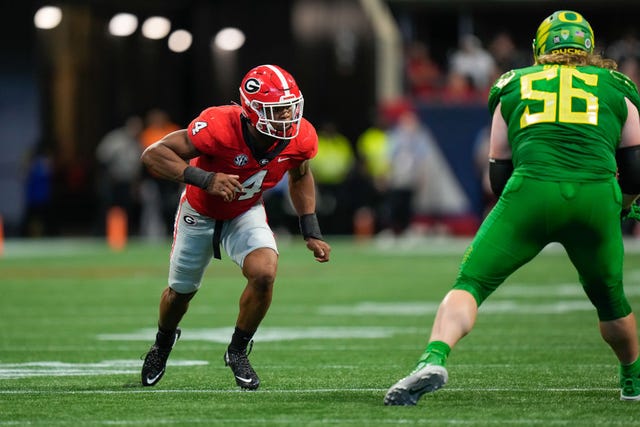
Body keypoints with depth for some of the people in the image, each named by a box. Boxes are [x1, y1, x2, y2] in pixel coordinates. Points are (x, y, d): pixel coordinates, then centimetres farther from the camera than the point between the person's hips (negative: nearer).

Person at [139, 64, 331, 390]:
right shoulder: (219, 127, -39)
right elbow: (153, 155, -37)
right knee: (182, 290, 15)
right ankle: (163, 342, 51)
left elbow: (300, 177, 1)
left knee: (264, 274, -24)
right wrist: (206, 179, -49)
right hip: (200, 212, -2)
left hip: (246, 213, 2)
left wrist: (311, 233, -3)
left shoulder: (300, 138, -24)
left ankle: (238, 351, 1)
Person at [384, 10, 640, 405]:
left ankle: (435, 357, -25)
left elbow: (500, 178, 22)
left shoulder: (513, 89, 23)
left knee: (470, 283, 1)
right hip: (596, 196, 1)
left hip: (531, 193, -1)